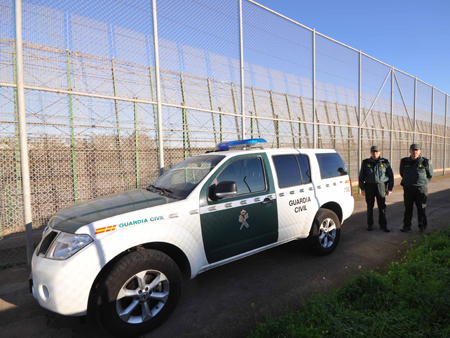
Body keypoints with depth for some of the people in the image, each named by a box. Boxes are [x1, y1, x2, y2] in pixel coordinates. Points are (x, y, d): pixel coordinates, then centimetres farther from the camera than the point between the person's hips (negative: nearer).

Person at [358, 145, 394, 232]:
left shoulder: (385, 162, 5)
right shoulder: (365, 162, 4)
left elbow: (390, 176, 8)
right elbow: (361, 176, 5)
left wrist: (390, 188, 1)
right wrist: (362, 188, -2)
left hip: (381, 186, 0)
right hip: (369, 186, 0)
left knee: (382, 206, 0)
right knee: (370, 206, 5)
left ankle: (383, 225, 11)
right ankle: (370, 224, 16)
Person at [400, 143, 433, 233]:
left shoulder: (425, 162, -2)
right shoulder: (404, 162, 3)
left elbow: (430, 175, 11)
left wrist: (423, 183, 7)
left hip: (421, 189, -1)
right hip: (408, 189, 2)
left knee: (421, 209, 5)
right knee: (408, 208, 7)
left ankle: (423, 227, 18)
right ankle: (406, 226, 16)